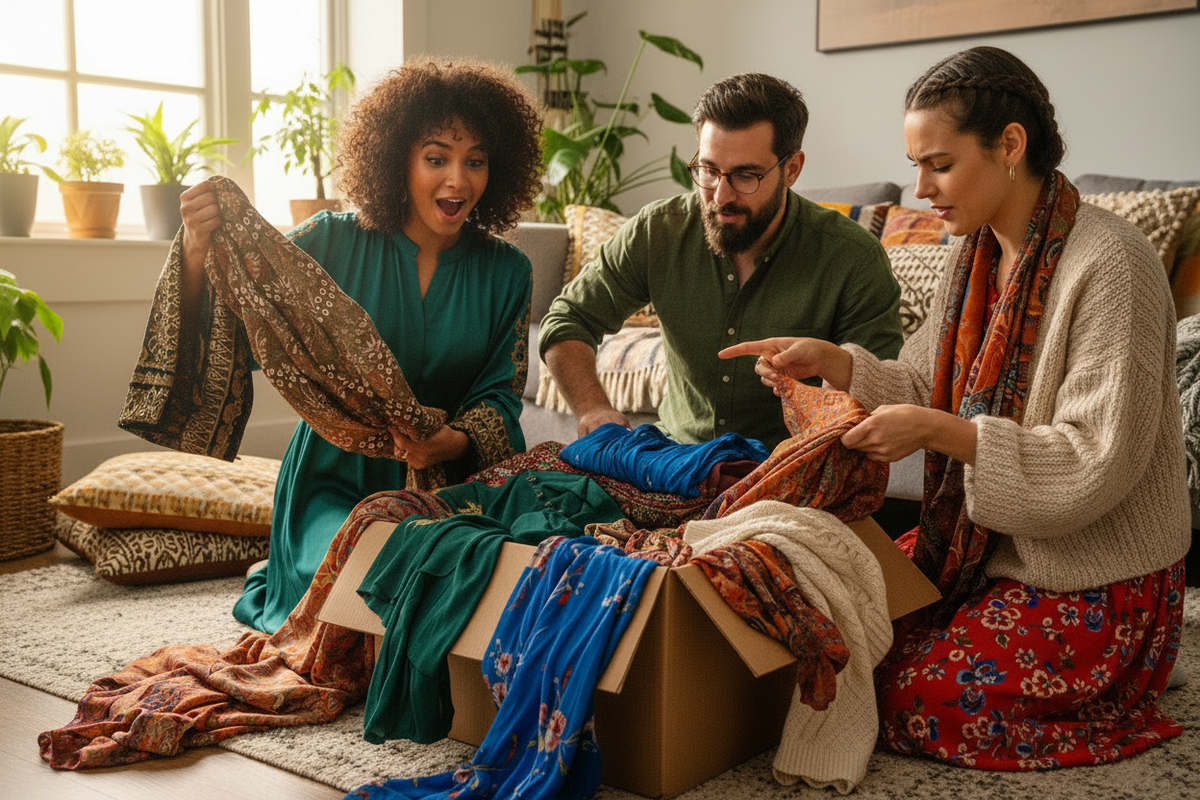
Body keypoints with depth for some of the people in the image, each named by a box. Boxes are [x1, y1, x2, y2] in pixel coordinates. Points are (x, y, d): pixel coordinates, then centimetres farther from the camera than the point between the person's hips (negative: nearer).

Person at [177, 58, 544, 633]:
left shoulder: (505, 273, 4)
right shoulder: (332, 244, -3)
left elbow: (500, 396, -1)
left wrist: (452, 443, -23)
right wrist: (197, 252, -31)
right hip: (336, 482, -3)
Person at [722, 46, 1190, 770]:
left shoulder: (1110, 264, -23)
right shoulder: (979, 254, 4)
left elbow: (1097, 465, -25)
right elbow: (926, 385, 9)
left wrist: (939, 432, -31)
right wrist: (828, 361, -7)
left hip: (1095, 583, -8)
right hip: (985, 540, 8)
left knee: (902, 696, -13)